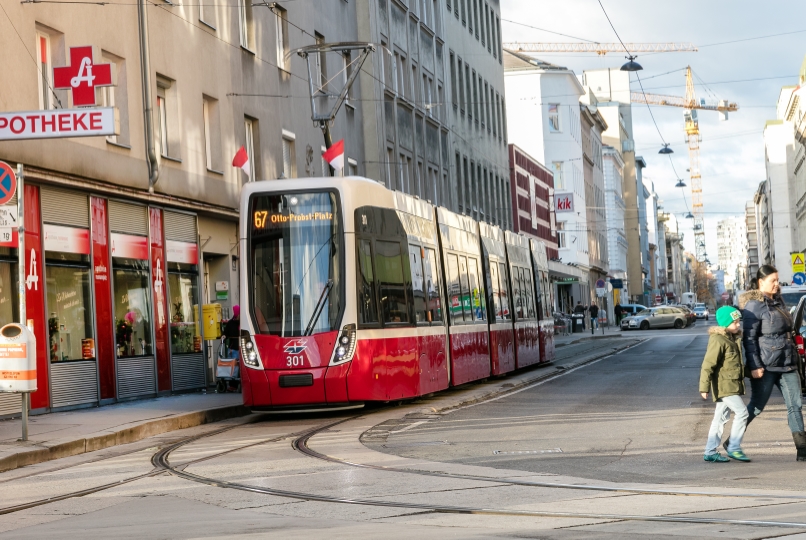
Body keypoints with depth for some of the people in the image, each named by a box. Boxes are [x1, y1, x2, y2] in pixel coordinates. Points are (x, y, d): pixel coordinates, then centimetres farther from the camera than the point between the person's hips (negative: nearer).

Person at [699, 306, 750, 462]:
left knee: (721, 417, 10)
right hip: (724, 385, -9)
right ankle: (734, 448, -5)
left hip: (732, 385, 9)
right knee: (741, 412, -12)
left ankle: (710, 452, 14)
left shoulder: (734, 339, 13)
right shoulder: (718, 340, -16)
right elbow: (708, 365, -18)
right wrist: (704, 387, -20)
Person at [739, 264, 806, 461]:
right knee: (757, 406, 1)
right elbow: (749, 338, -14)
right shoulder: (754, 305, -11)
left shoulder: (778, 300, 12)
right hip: (766, 366, -7)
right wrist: (754, 366, -19)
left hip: (787, 364, 7)